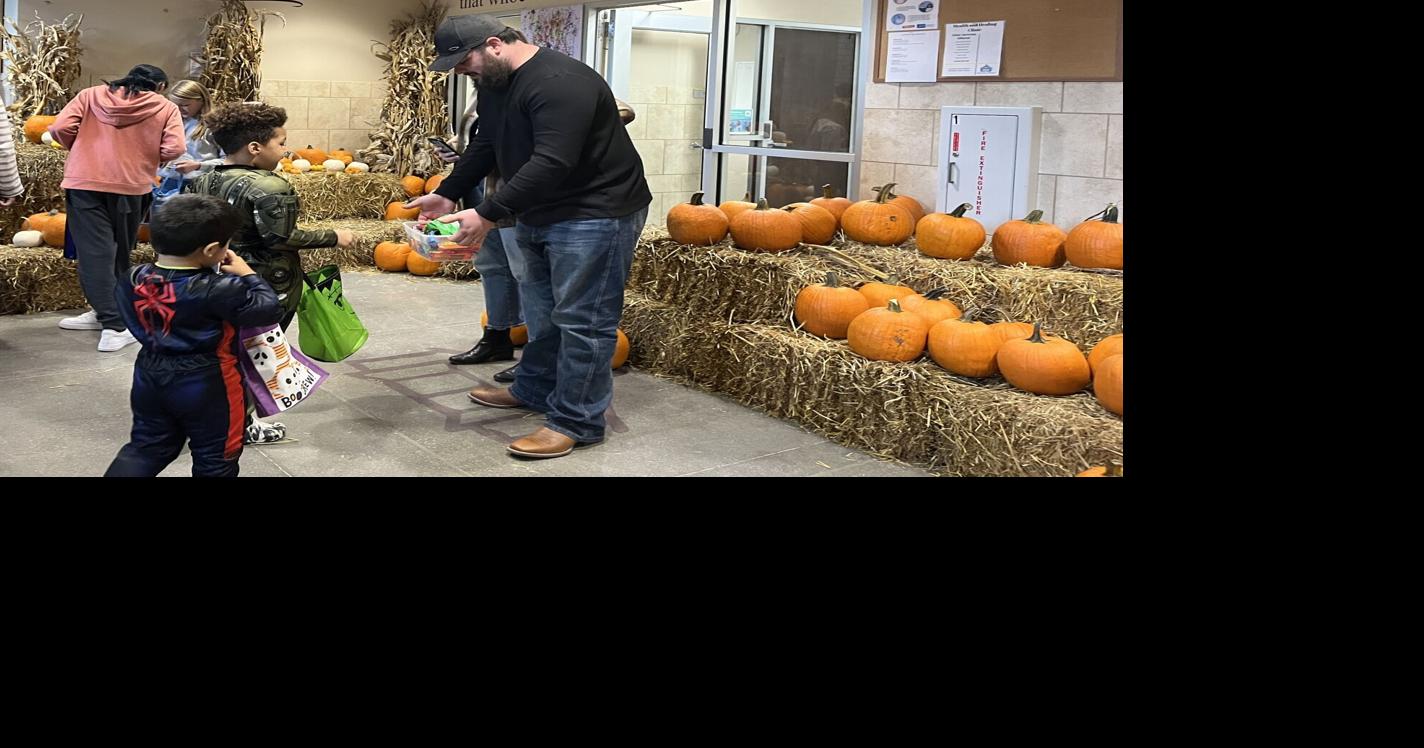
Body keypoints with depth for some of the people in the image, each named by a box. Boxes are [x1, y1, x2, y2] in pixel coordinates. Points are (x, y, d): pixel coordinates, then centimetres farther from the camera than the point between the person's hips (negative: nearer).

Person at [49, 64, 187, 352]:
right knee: (119, 253, 18)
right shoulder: (166, 108, 4)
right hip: (131, 187, 0)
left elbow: (60, 128, -1)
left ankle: (113, 325, -10)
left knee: (94, 252, -2)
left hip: (84, 182, 0)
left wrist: (81, 149, 18)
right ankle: (106, 313, 28)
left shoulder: (90, 95, 8)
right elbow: (174, 148, -8)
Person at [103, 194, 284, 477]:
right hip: (207, 384, -5)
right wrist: (248, 275, -2)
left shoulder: (132, 280, -6)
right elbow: (270, 310, -17)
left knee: (147, 446, 23)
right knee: (215, 458, 12)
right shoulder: (219, 290, -25)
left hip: (150, 378, 6)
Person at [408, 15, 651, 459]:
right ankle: (535, 390, 35)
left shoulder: (560, 82, -26)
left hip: (595, 213, -10)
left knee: (581, 319, -6)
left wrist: (489, 214, -33)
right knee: (542, 310, 20)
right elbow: (483, 148, 16)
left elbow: (551, 163, -33)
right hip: (539, 213, 10)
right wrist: (447, 195, 7)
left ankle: (576, 422, 1)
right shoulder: (493, 83, 6)